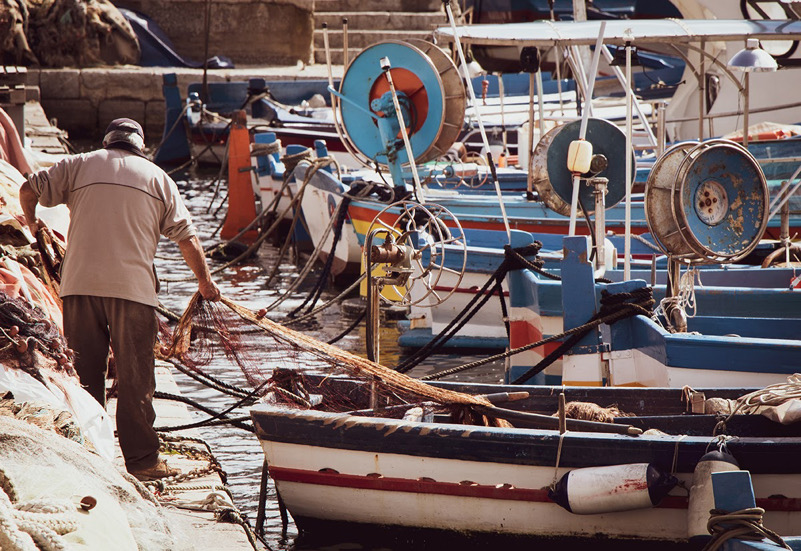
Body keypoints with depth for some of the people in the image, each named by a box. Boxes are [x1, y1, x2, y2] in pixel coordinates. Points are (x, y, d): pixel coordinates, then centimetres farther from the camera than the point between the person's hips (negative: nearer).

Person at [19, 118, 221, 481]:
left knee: (84, 373, 8)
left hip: (80, 285, 1)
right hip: (133, 287, -1)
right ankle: (141, 460, 2)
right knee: (135, 377, 1)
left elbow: (30, 189, 12)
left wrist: (31, 222, 33)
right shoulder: (157, 178, 12)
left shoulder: (78, 166, 12)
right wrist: (204, 281, 21)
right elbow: (187, 236, 10)